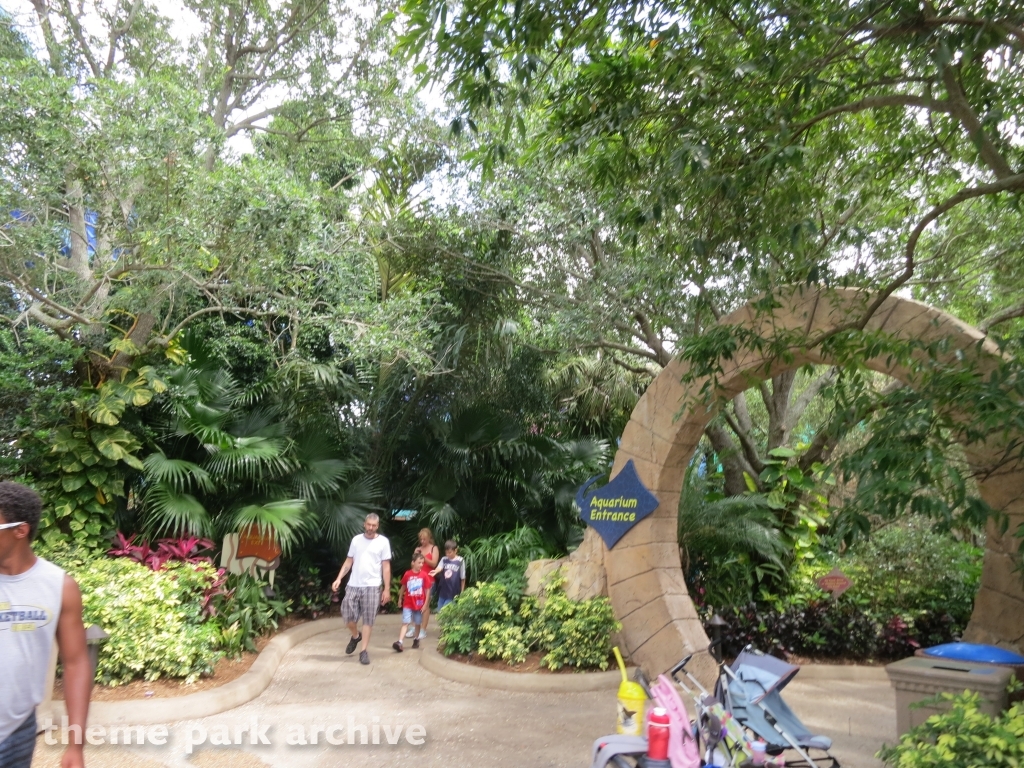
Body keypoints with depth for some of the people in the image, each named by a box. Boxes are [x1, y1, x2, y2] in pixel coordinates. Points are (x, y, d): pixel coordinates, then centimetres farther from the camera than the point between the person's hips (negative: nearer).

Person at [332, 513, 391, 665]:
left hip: (372, 586, -3)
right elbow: (348, 562, 10)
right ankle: (355, 636, 35)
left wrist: (387, 589, -5)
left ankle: (363, 651, 10)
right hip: (353, 585, 3)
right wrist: (339, 578, -3)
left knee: (368, 620, 0)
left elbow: (386, 567, -1)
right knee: (348, 616, 4)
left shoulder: (383, 541, -2)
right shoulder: (356, 539, 7)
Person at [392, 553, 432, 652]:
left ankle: (416, 640, 32)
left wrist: (425, 604, -4)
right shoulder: (407, 574, -7)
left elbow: (427, 590, -3)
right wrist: (400, 598, 16)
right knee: (405, 623, -8)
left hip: (419, 604, 1)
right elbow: (403, 587, 8)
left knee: (417, 624, 14)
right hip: (408, 603, -1)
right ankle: (399, 642, -16)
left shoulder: (424, 575, -8)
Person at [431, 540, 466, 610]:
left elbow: (463, 578, -2)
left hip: (453, 592, -5)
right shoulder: (444, 559, 4)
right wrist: (435, 571, -39)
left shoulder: (460, 561, -7)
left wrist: (462, 592, 1)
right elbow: (439, 567, -16)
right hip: (443, 591, 5)